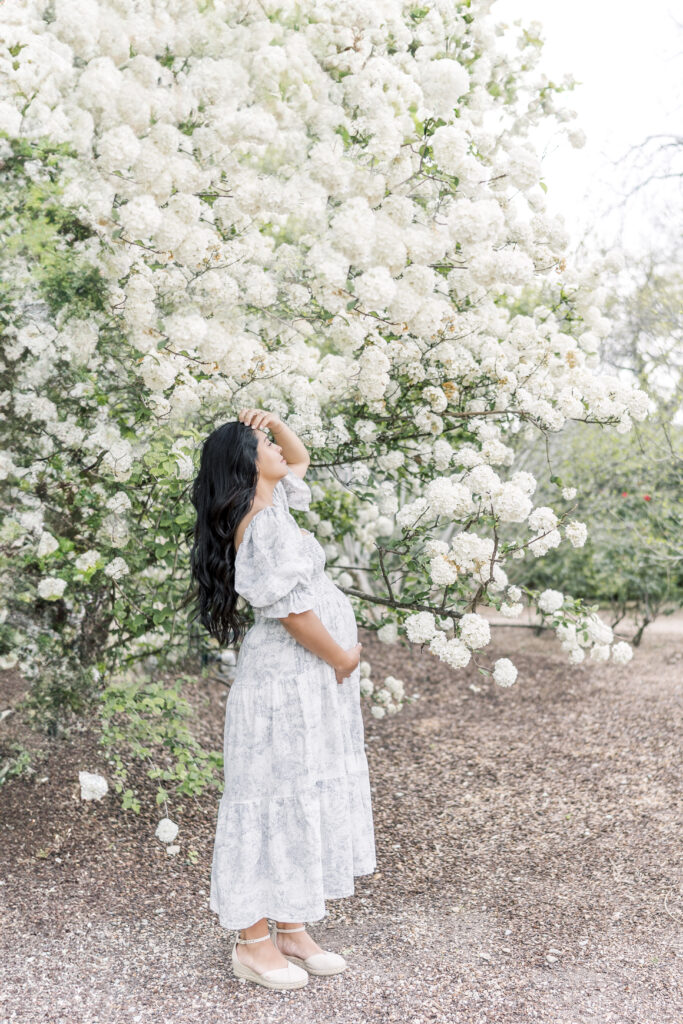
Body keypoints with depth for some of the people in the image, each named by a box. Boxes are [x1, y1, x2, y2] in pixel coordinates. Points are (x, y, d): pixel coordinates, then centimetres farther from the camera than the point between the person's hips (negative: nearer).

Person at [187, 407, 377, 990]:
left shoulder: (270, 508, 11)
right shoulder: (265, 525, -18)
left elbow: (300, 458, 29)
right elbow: (292, 609, -23)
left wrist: (274, 420, 10)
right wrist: (342, 658, -11)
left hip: (310, 680, 10)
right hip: (288, 680, -10)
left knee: (305, 799, 14)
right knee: (279, 799, -2)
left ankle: (291, 930, 24)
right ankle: (254, 941, 11)